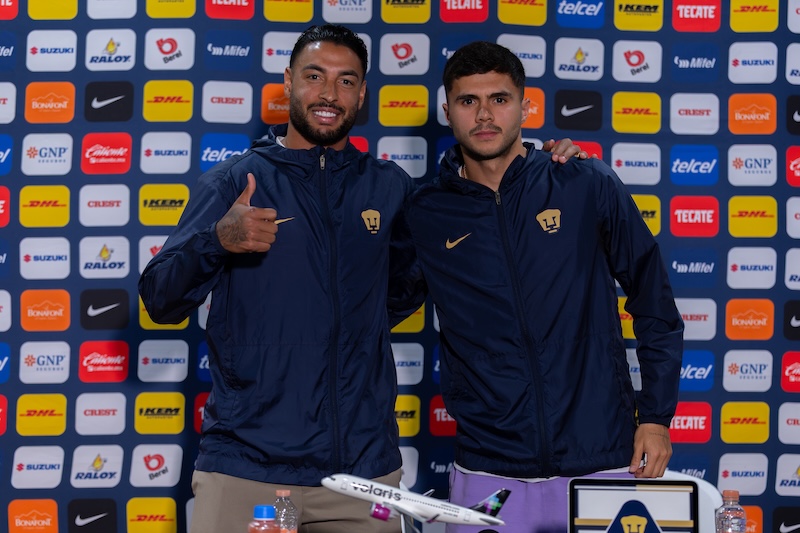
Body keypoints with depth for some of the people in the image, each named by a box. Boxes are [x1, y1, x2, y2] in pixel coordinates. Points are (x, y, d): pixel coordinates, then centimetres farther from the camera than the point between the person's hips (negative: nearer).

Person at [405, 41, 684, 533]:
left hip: (603, 461, 0)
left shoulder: (588, 185, -1)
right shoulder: (426, 215, 1)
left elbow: (653, 303, 4)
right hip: (488, 470, 1)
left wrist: (656, 417, 2)